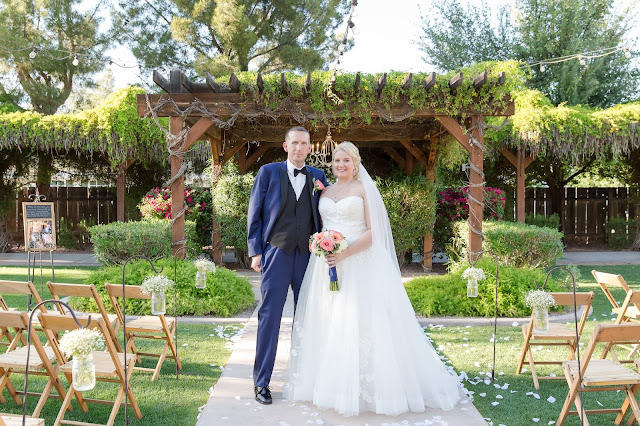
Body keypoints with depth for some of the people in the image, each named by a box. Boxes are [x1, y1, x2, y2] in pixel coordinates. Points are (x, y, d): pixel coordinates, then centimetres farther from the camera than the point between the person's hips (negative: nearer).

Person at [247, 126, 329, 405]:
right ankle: (261, 382, 8)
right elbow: (254, 214, 4)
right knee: (269, 317, -2)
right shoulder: (268, 172, 4)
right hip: (276, 253, -2)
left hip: (309, 255, 3)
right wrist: (255, 251, -2)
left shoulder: (318, 177, 11)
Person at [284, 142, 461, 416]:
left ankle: (365, 388, 4)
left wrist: (345, 253, -19)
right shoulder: (326, 191, 16)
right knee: (328, 324, 5)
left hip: (358, 264, -5)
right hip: (327, 264, 5)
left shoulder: (364, 189, 0)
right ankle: (330, 383, 15)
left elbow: (373, 231, -7)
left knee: (359, 323, -6)